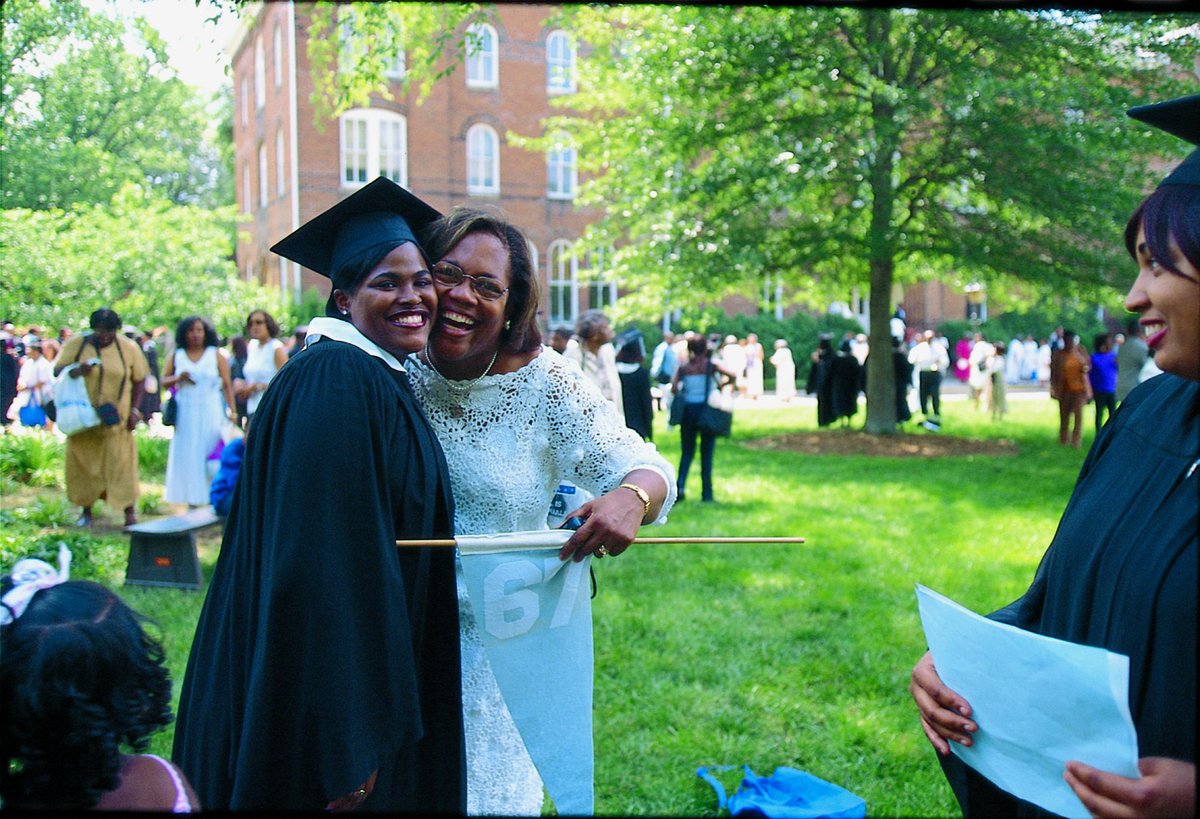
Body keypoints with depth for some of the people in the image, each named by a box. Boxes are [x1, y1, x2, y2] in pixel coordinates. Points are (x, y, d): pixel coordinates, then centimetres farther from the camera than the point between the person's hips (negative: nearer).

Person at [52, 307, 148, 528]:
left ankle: (129, 512, 1)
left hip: (116, 419, -1)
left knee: (121, 463, -4)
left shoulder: (129, 348, -1)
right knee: (83, 463, 5)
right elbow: (57, 370, 1)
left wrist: (134, 410, -4)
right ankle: (86, 511, 18)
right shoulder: (75, 344, 1)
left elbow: (139, 379, 5)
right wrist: (75, 370, -21)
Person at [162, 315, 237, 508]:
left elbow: (227, 384, 2)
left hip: (211, 414, -2)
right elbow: (164, 381, 11)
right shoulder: (176, 356, 10)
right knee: (188, 456, 0)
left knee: (211, 453, -4)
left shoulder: (216, 355, 4)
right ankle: (192, 501, 2)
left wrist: (232, 410, -6)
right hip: (185, 414, 2)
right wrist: (178, 379, -10)